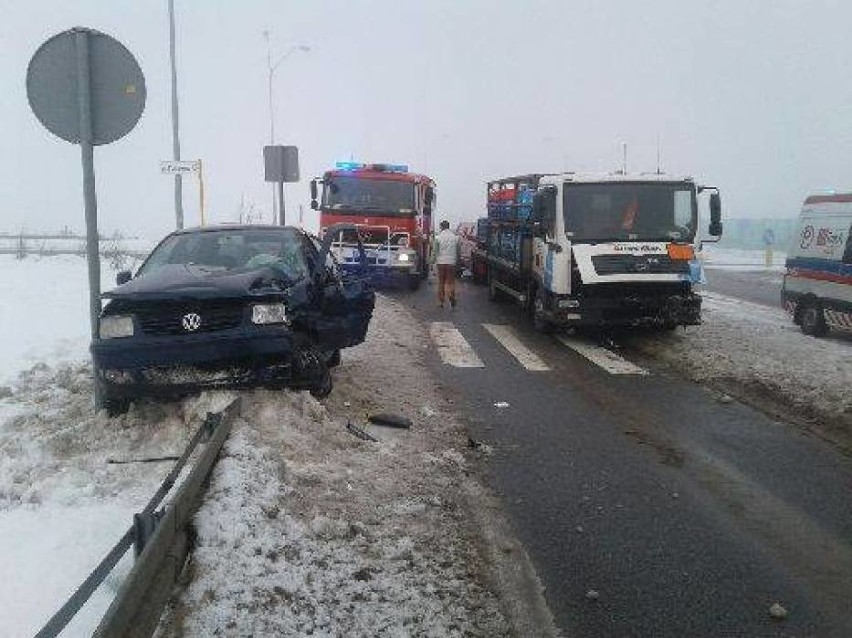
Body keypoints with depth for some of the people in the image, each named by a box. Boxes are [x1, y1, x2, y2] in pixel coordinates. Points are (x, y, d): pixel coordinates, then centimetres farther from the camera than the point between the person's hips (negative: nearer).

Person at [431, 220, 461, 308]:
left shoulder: (438, 237, -4)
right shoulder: (455, 237, 1)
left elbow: (434, 250, -2)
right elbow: (458, 250, 7)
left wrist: (433, 260, 9)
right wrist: (457, 260, 18)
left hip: (441, 262, 0)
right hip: (451, 262, 1)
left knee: (441, 282, 8)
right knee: (451, 282, 7)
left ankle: (441, 301, 11)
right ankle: (451, 296, -15)